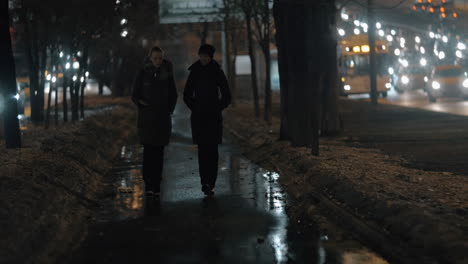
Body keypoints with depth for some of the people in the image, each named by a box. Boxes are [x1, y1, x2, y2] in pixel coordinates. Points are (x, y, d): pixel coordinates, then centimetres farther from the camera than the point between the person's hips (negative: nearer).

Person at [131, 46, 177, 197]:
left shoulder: (168, 74, 1)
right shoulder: (142, 73, -3)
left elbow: (173, 95, 11)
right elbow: (135, 95, 1)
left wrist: (169, 110, -1)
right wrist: (141, 103, -17)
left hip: (163, 118, 1)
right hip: (146, 117, -1)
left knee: (159, 151, 1)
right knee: (148, 150, -7)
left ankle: (157, 184, 6)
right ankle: (148, 184, 0)